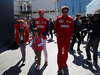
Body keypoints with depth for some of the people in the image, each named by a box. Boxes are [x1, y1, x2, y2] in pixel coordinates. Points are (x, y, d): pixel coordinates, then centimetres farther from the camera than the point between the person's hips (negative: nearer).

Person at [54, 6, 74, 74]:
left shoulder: (71, 19, 1)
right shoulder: (58, 19, -1)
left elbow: (72, 28, 8)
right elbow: (55, 27, 9)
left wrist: (71, 35, 3)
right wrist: (56, 33, -2)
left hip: (67, 38, 2)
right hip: (60, 38, -2)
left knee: (66, 51, 15)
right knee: (60, 52, -5)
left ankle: (64, 62, 38)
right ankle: (60, 68, 0)